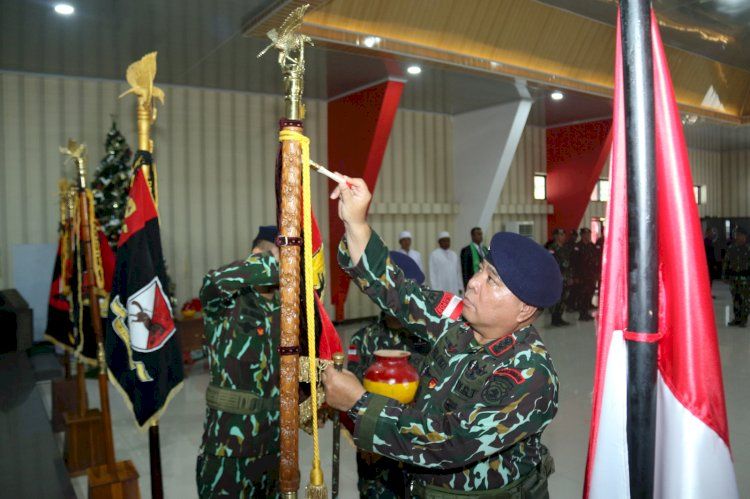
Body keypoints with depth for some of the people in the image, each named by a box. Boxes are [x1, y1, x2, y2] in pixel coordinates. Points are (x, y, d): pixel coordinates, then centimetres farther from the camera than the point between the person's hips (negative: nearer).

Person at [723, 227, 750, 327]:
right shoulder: (731, 249, 7)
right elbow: (726, 262, 13)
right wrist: (726, 275, 10)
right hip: (733, 276, 4)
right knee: (735, 298, 11)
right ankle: (737, 318, 21)